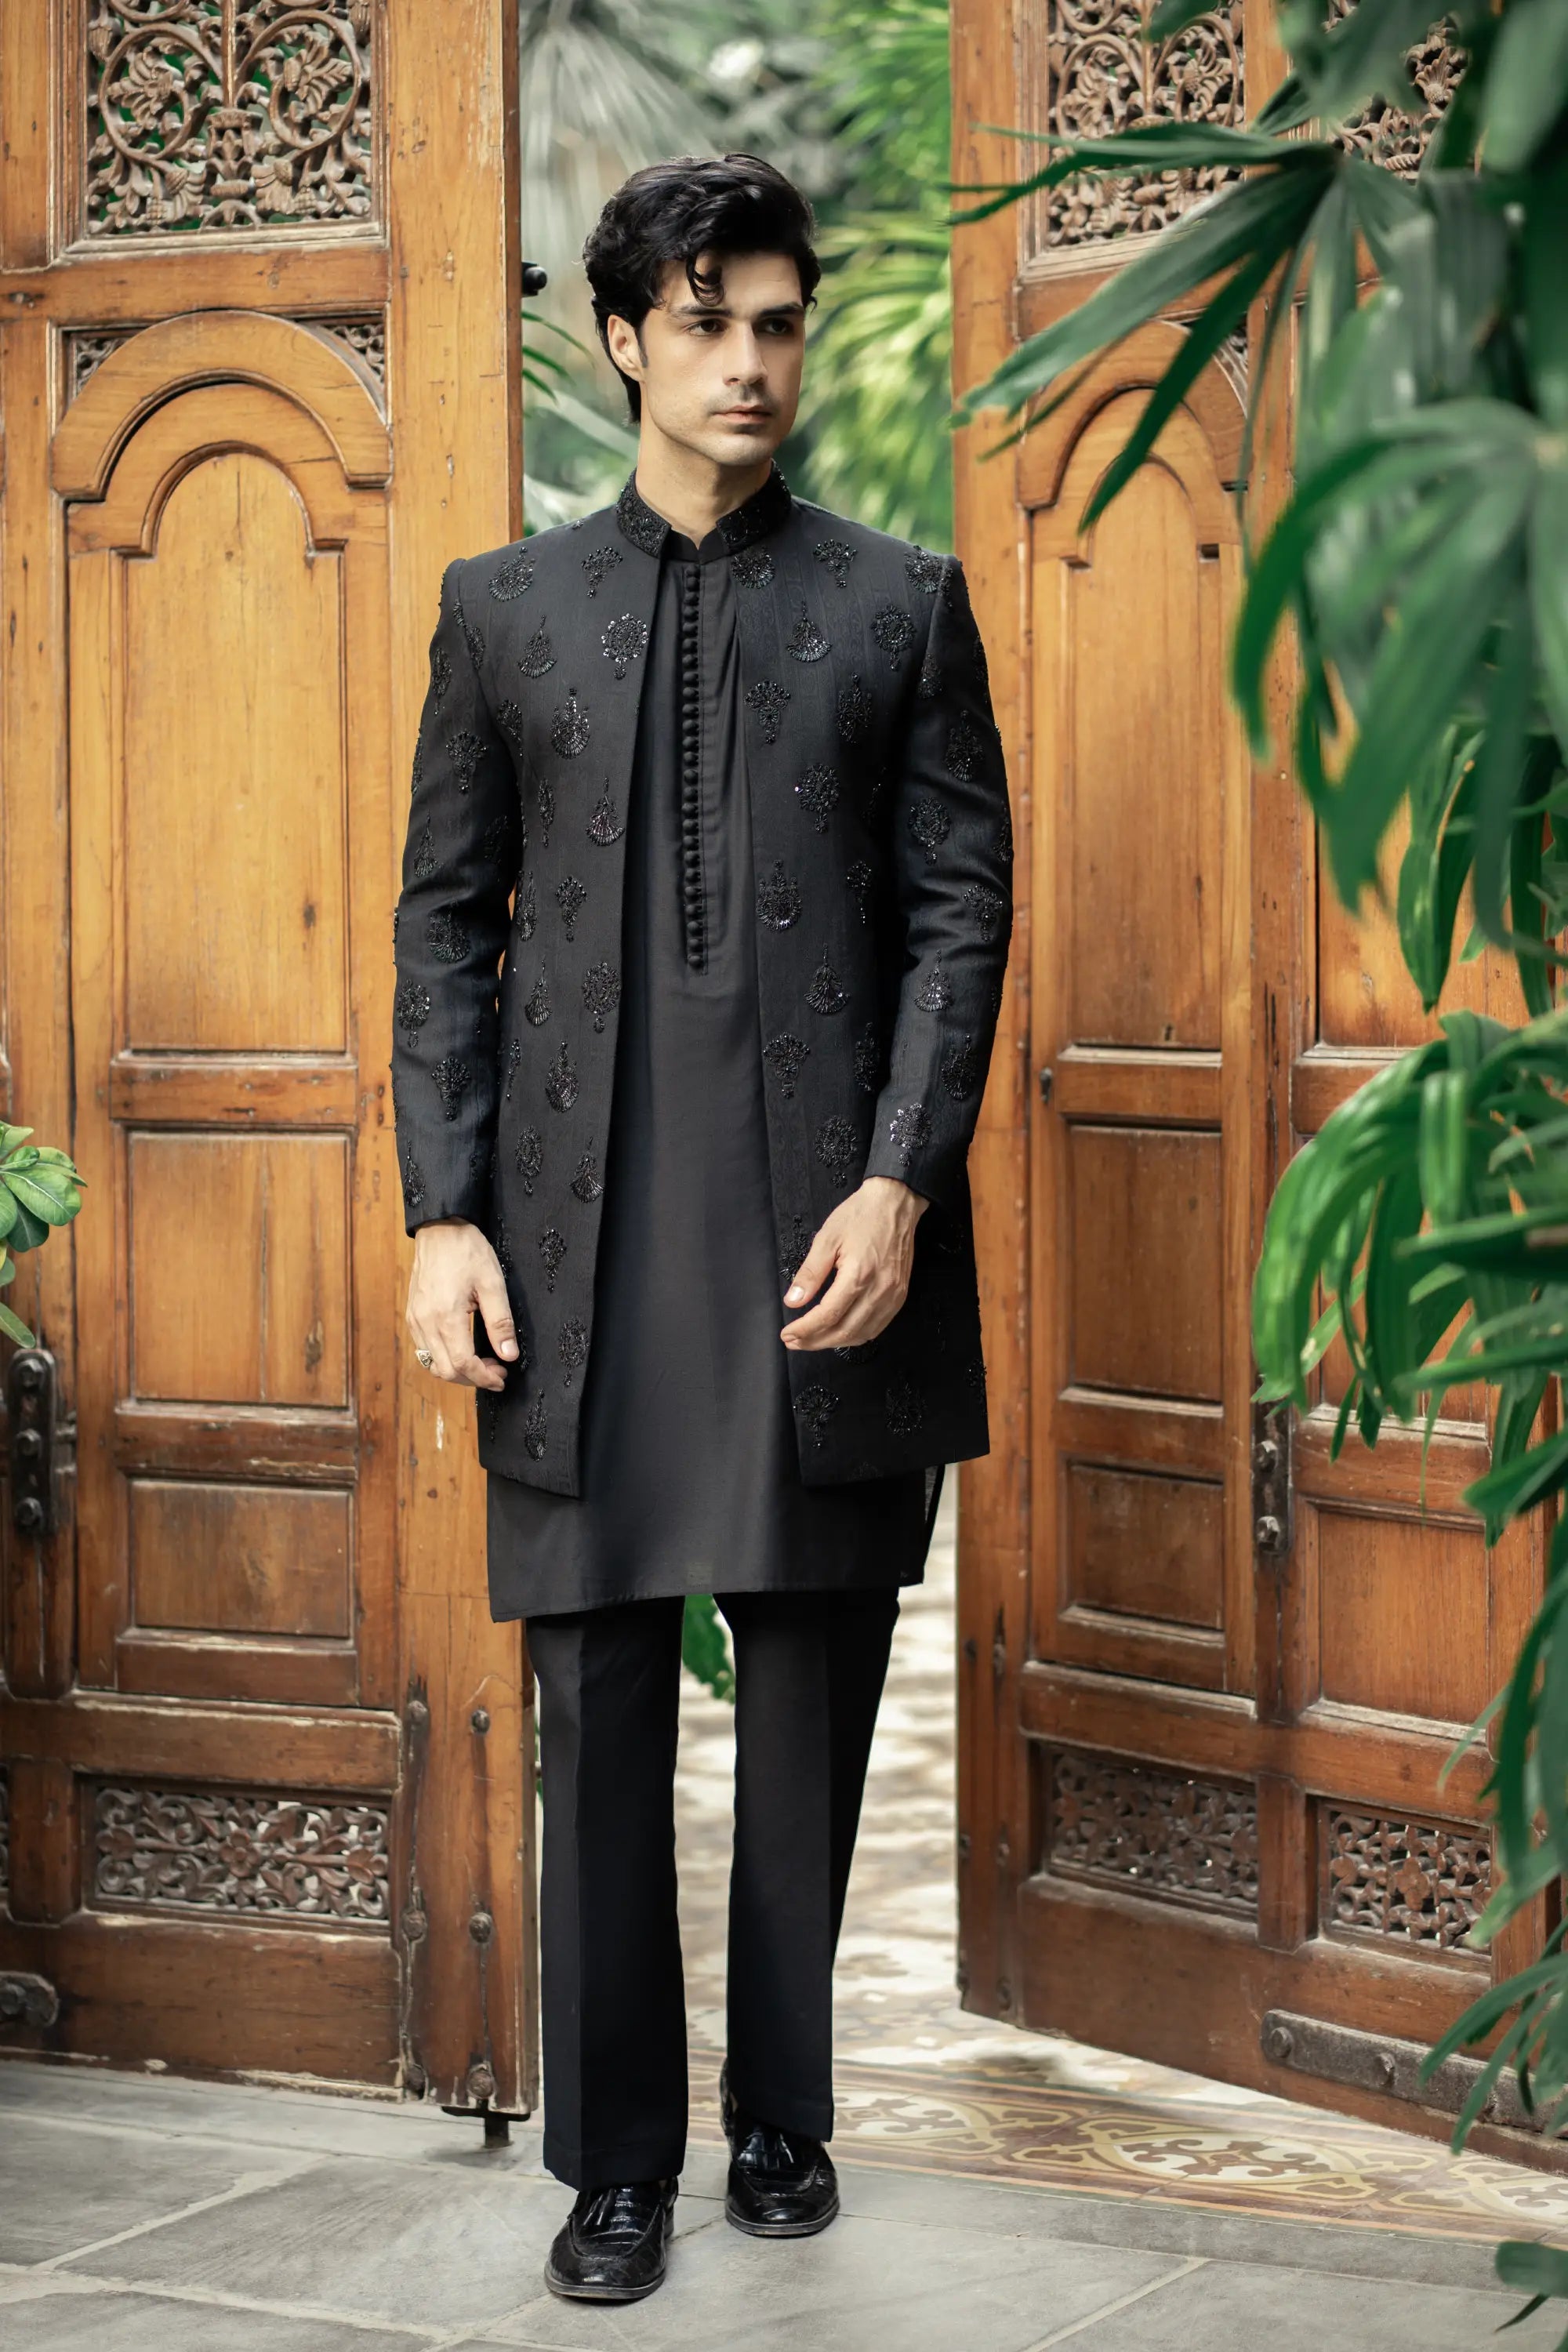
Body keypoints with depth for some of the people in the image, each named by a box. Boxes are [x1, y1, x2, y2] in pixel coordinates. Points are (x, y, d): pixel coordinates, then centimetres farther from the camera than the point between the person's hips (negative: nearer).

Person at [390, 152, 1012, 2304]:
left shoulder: (900, 604, 9)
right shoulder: (507, 607, 11)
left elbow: (964, 902, 4)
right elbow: (445, 921, 9)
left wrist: (901, 1183, -8)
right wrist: (447, 1214, -1)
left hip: (828, 1230, 0)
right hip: (586, 1234, 0)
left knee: (814, 1703, 6)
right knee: (597, 1713, 2)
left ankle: (785, 2116, 20)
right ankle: (616, 2163, 11)